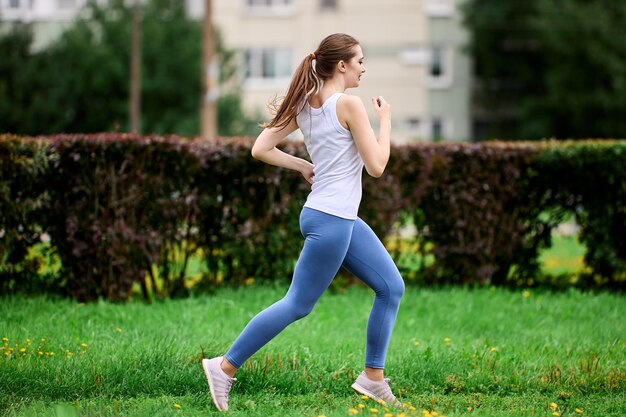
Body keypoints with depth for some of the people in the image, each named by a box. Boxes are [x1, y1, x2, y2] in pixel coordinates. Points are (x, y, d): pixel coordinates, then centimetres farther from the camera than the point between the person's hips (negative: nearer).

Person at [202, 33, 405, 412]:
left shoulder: (305, 106, 8)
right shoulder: (349, 104, -15)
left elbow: (260, 149, 6)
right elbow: (376, 166, -13)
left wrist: (303, 166, 11)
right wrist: (386, 120, -1)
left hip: (345, 219, 10)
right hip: (330, 220, -10)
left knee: (392, 287, 12)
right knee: (298, 305, -2)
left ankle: (373, 379, 17)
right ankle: (225, 367, 5)